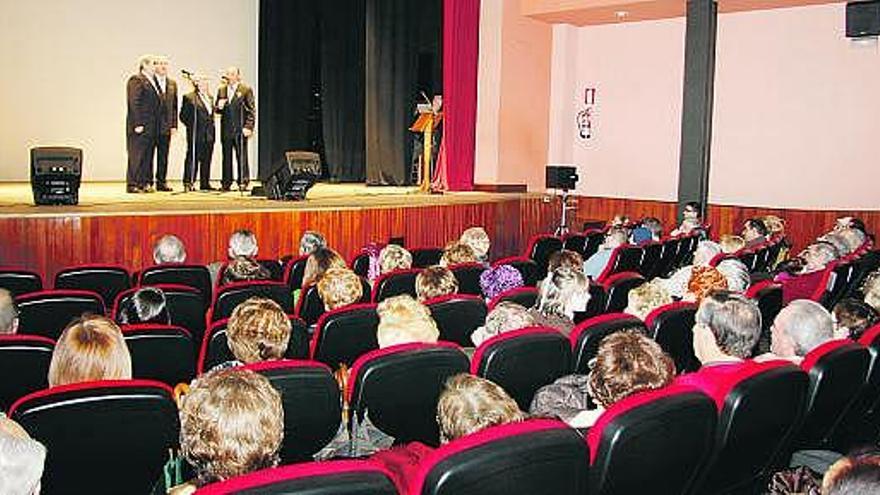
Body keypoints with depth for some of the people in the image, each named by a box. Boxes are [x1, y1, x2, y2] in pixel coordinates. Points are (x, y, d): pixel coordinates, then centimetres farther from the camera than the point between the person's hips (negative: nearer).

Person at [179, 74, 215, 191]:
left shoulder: (209, 98, 17)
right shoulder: (189, 97, -4)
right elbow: (183, 115, -6)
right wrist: (192, 126, -10)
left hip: (209, 134, 7)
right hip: (196, 134, -7)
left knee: (206, 160, 9)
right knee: (193, 158, -5)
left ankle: (205, 183, 16)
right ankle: (188, 183, -2)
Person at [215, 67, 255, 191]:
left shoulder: (246, 90, 1)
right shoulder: (221, 90, 14)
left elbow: (252, 111, -2)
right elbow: (216, 109, 19)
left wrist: (248, 127, -11)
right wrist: (219, 107, -5)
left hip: (240, 129, -4)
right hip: (226, 129, 4)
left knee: (242, 156, -2)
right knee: (226, 157, 6)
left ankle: (243, 182, 3)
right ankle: (226, 183, 11)